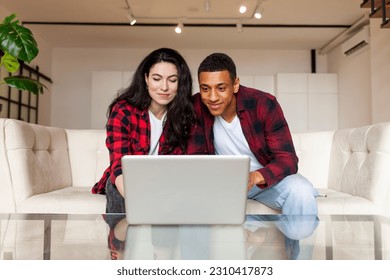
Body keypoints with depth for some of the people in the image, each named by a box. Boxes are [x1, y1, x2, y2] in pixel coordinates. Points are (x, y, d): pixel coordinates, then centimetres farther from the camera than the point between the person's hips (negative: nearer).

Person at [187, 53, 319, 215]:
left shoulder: (264, 104, -21)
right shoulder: (196, 108, -15)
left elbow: (287, 159, -22)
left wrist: (254, 177, -43)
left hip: (265, 178, -1)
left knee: (301, 190, -30)